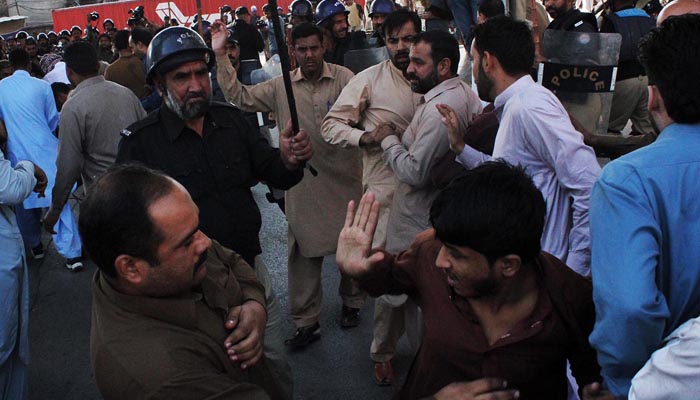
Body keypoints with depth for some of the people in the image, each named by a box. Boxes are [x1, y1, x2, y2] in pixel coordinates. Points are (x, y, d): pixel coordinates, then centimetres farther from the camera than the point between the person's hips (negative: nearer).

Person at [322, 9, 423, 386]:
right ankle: (383, 352, 21)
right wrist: (364, 136, -19)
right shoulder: (370, 79, -4)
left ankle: (421, 340, 34)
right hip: (386, 191, -4)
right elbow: (331, 125, -3)